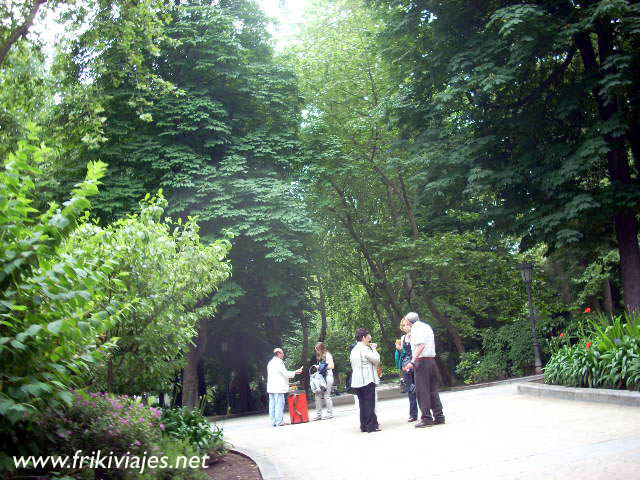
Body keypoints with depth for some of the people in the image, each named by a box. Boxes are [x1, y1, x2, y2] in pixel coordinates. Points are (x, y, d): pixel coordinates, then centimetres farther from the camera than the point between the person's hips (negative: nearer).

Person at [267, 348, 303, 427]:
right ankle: (279, 421, -8)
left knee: (272, 405, 6)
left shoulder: (270, 362, 20)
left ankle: (274, 421, 8)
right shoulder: (278, 362, -9)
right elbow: (285, 373, -11)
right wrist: (295, 372, 0)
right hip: (278, 387, -9)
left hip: (271, 387, 9)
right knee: (279, 404, -7)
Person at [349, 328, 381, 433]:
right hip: (367, 380, -8)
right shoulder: (364, 348, -12)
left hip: (356, 380, 8)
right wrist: (374, 349, 1)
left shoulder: (354, 350, 17)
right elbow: (376, 359, -13)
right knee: (370, 402, -5)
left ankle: (364, 426, 12)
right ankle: (372, 425, -4)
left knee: (362, 403, 10)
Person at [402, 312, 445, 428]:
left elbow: (421, 345, -20)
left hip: (421, 361, -8)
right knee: (433, 390, 11)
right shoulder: (427, 326, 19)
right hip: (432, 360, 8)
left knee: (422, 391, -4)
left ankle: (426, 418, -5)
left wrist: (412, 362, -25)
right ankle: (439, 416, 11)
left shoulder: (416, 327, -7)